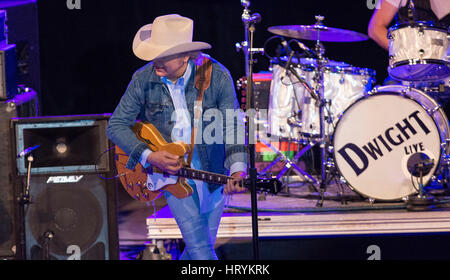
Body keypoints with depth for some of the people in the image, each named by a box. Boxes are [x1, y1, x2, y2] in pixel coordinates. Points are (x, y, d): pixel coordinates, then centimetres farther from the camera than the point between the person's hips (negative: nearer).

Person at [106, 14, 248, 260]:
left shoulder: (216, 76, -15)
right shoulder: (143, 80, -13)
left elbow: (232, 128, -14)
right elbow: (116, 125, -5)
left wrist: (237, 169, -31)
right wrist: (148, 156, -20)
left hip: (212, 171, 1)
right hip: (170, 172, -1)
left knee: (204, 246, 13)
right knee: (201, 251, -10)